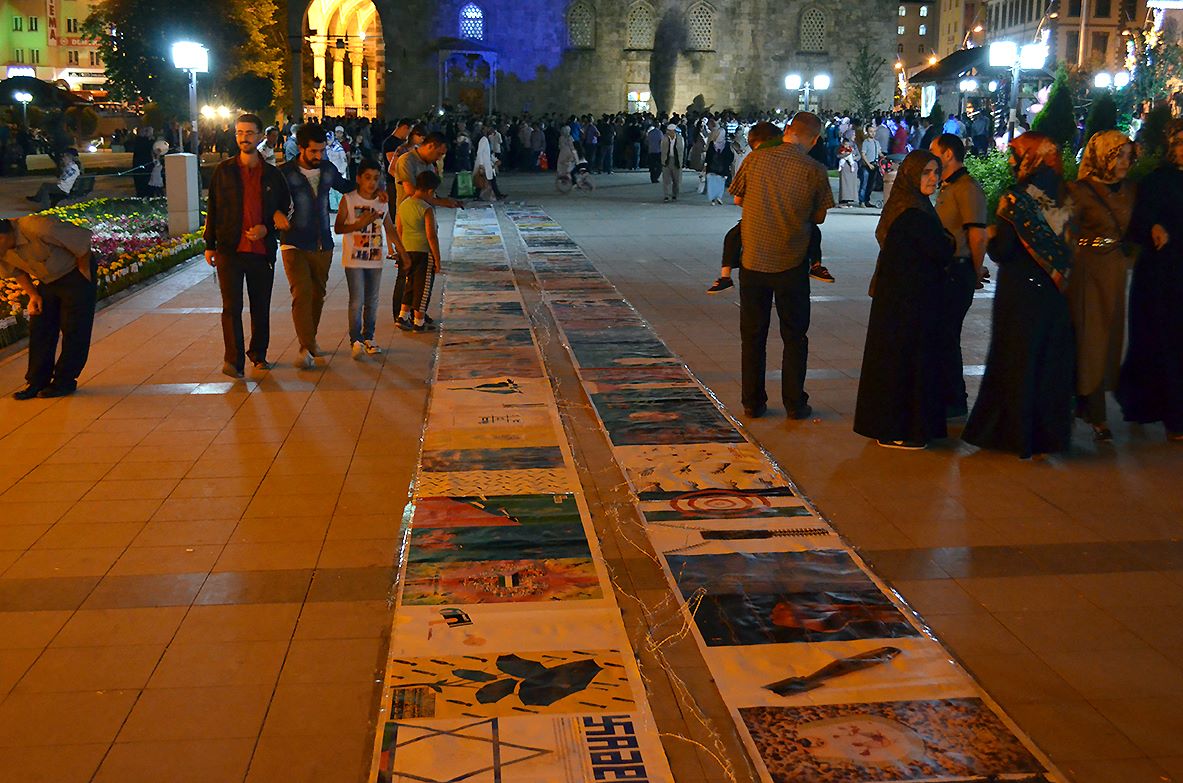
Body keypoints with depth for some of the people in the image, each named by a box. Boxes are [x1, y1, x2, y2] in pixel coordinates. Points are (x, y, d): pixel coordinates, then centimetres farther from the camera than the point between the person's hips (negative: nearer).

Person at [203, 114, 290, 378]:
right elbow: (212, 209, 7)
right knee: (232, 307, -7)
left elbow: (283, 209, 13)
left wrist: (267, 228, -6)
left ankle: (258, 354, 26)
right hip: (230, 250, -2)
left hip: (262, 251, 2)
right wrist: (210, 245, 4)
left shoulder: (272, 175, 7)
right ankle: (233, 360, -7)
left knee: (261, 307, 11)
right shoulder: (223, 171, 4)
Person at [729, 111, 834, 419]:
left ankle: (753, 402, 16)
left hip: (753, 260, 2)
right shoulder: (815, 171, -10)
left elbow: (737, 198, 7)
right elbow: (819, 217, 0)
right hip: (791, 264, -1)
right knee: (794, 336, 11)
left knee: (753, 335, 12)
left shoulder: (755, 160, -5)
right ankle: (794, 403, 13)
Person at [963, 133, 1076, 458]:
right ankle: (1051, 430, 22)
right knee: (1051, 361, 14)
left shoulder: (1016, 199, -16)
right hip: (1054, 294, 5)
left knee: (1016, 360, 6)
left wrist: (991, 236, 2)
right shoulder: (1064, 199, 1)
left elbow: (1002, 252, -16)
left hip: (1019, 294, -5)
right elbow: (1069, 246, 4)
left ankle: (1017, 434, 14)